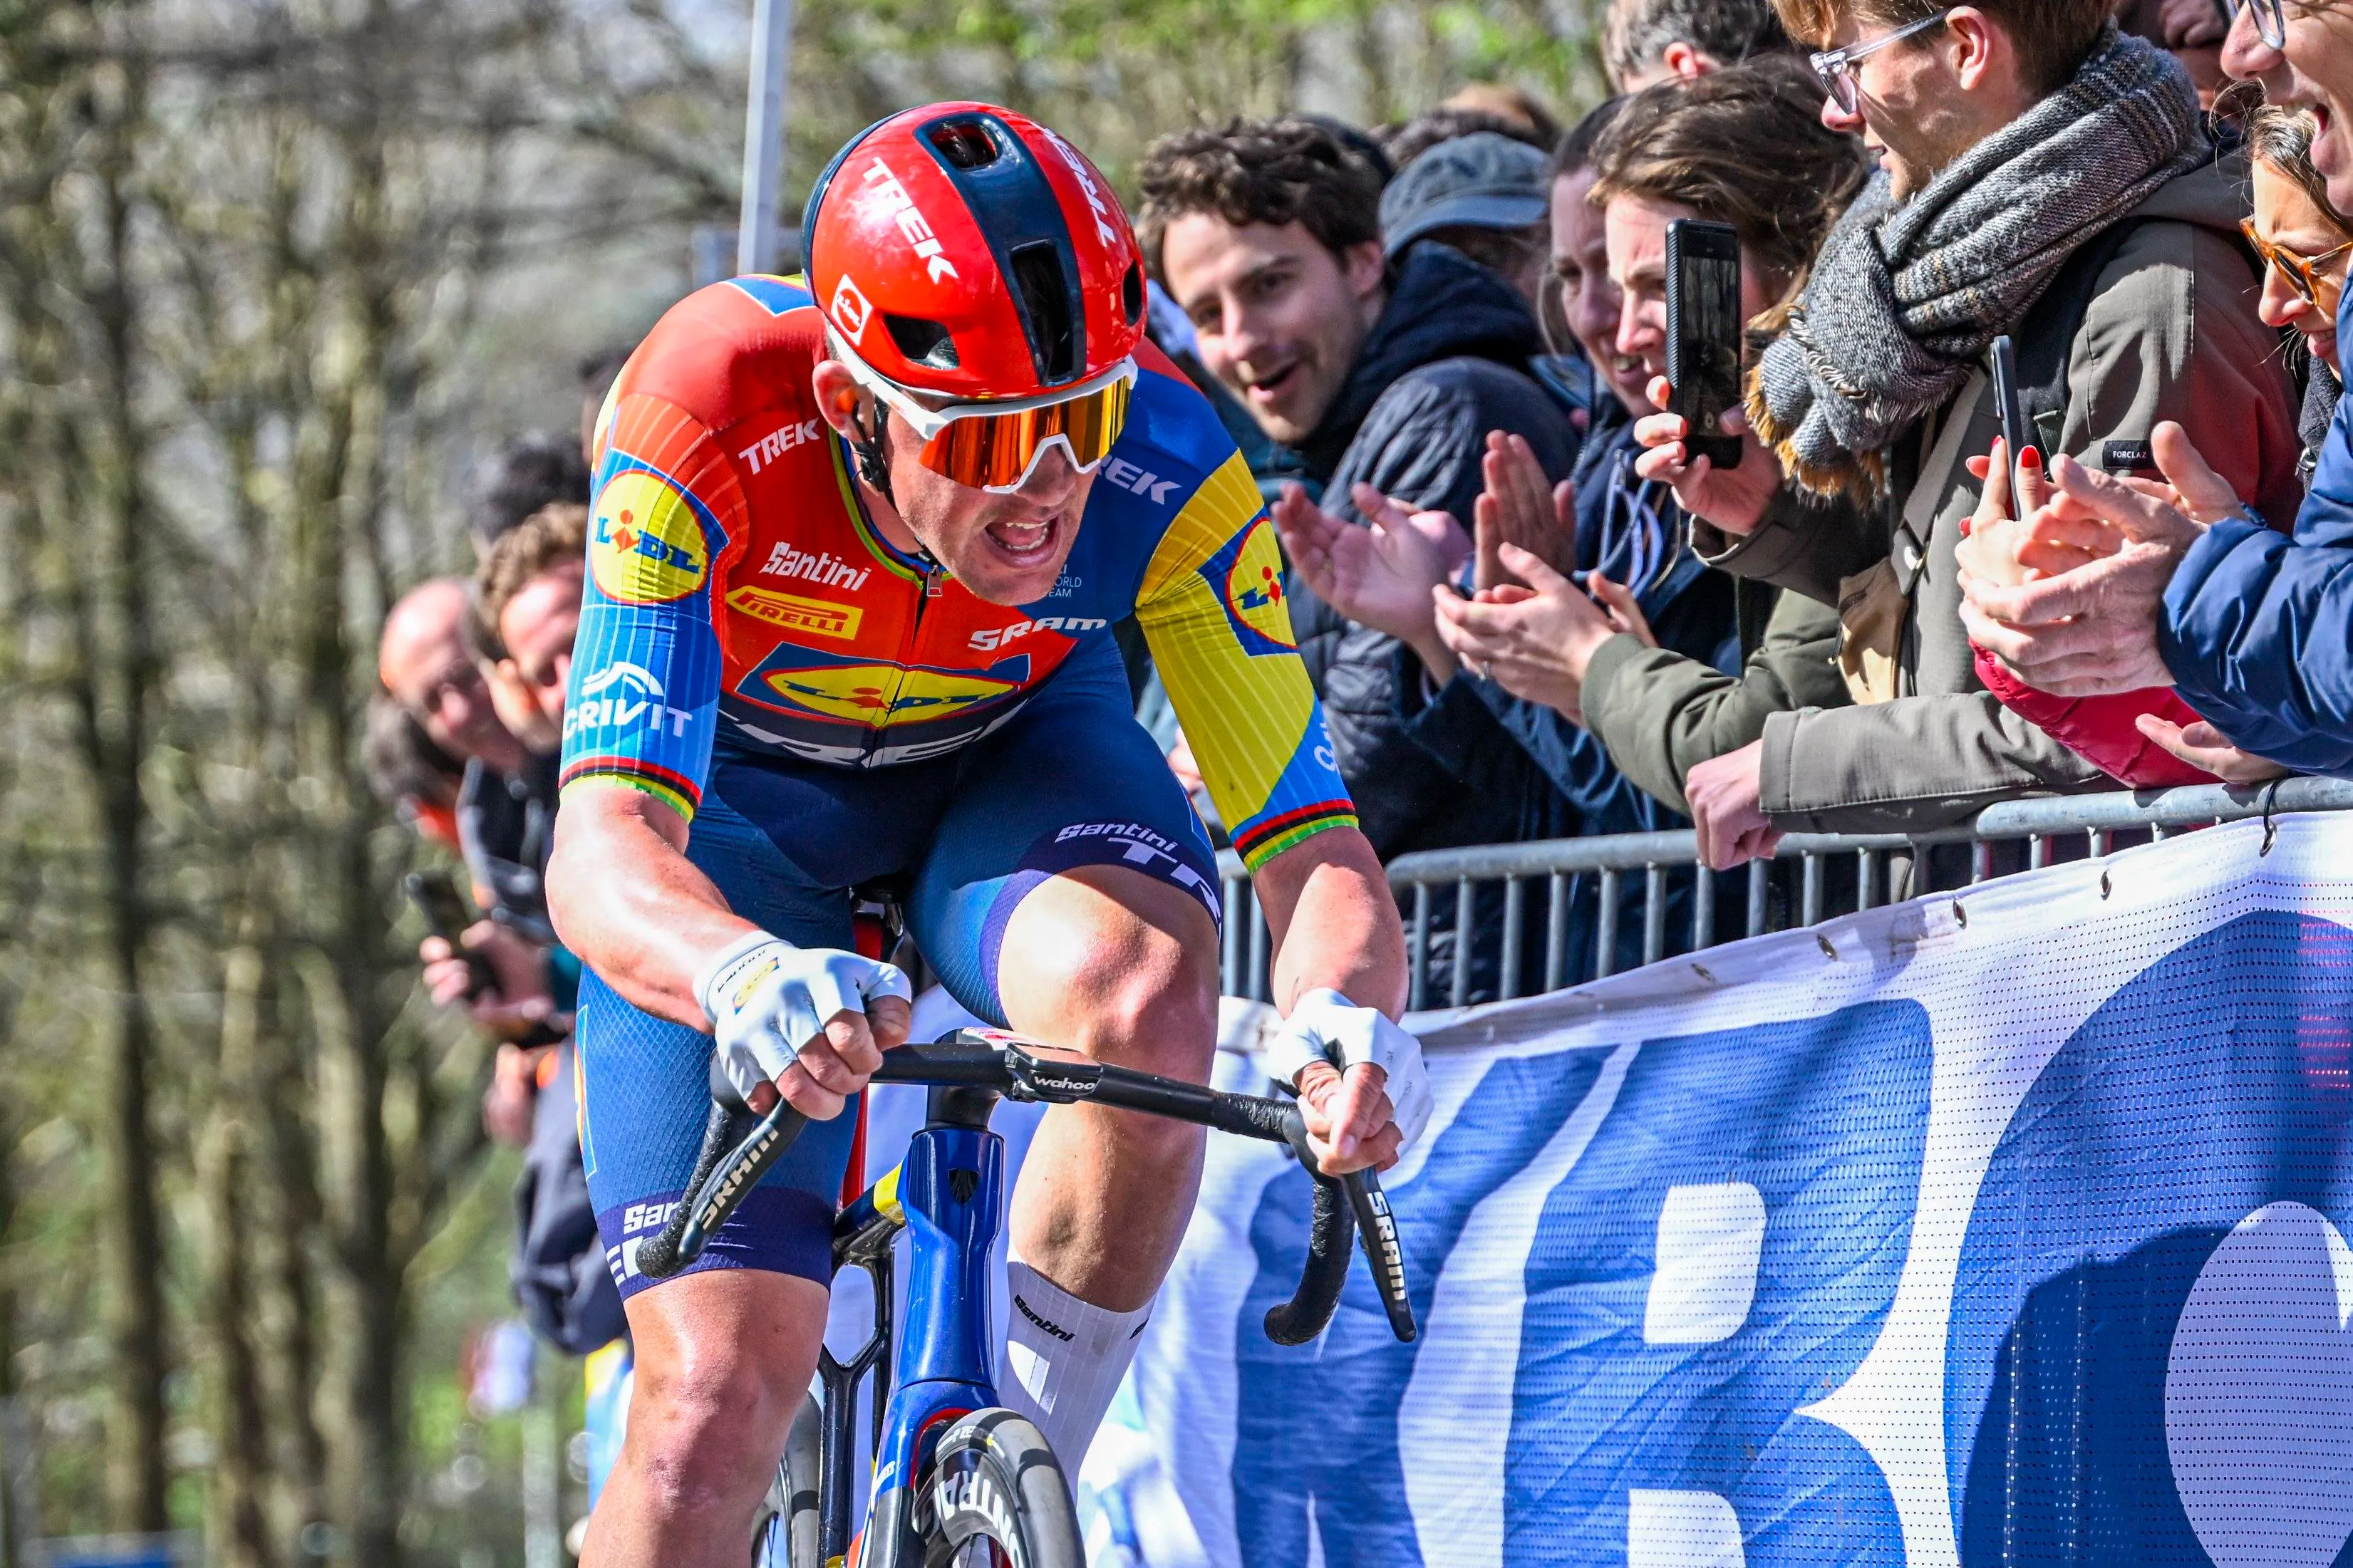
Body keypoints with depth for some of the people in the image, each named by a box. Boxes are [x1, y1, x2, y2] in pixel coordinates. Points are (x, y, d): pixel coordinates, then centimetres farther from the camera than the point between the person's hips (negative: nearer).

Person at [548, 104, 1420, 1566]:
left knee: (1147, 998, -35)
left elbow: (1309, 840, -30)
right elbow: (602, 844, -44)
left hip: (1012, 751, 1)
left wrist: (1344, 1014, -53)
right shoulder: (709, 417, -37)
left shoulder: (1162, 463, -32)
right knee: (721, 1392, -13)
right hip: (740, 795, -1)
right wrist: (745, 977, -66)